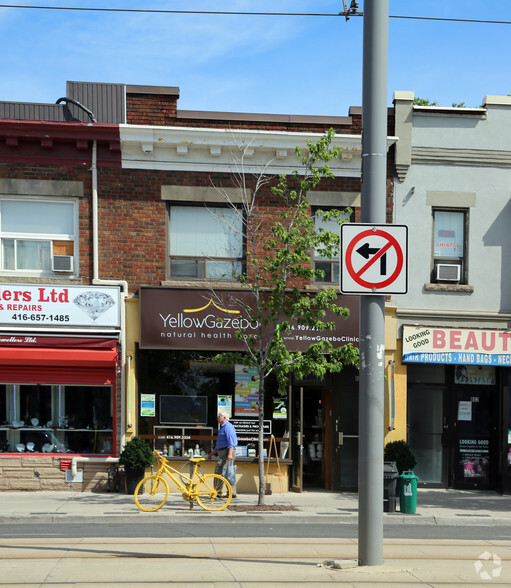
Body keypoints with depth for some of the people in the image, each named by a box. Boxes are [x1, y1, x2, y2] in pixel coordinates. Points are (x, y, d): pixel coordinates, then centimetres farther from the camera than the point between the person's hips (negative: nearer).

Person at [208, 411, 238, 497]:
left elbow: (231, 442, -20)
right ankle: (232, 492, 7)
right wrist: (212, 453, 33)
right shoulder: (222, 427, 24)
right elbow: (219, 445, 31)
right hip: (223, 452, 10)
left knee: (219, 471, -11)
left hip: (227, 451, -10)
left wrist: (230, 454, -29)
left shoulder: (228, 427, -9)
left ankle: (218, 491, -9)